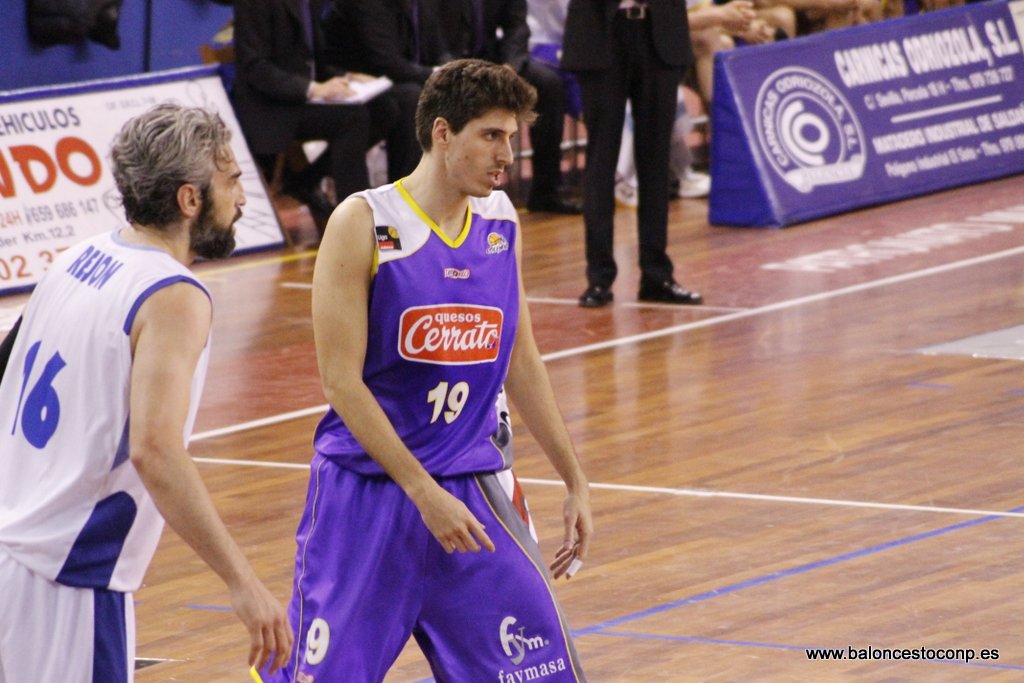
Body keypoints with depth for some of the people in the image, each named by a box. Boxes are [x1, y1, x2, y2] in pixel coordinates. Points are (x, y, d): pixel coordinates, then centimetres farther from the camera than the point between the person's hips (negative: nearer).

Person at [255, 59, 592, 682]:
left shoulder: (502, 223, 6)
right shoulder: (363, 224, -11)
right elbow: (342, 381, -14)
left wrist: (575, 480, 16)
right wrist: (424, 493, -18)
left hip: (476, 488, 5)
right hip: (367, 488, -5)